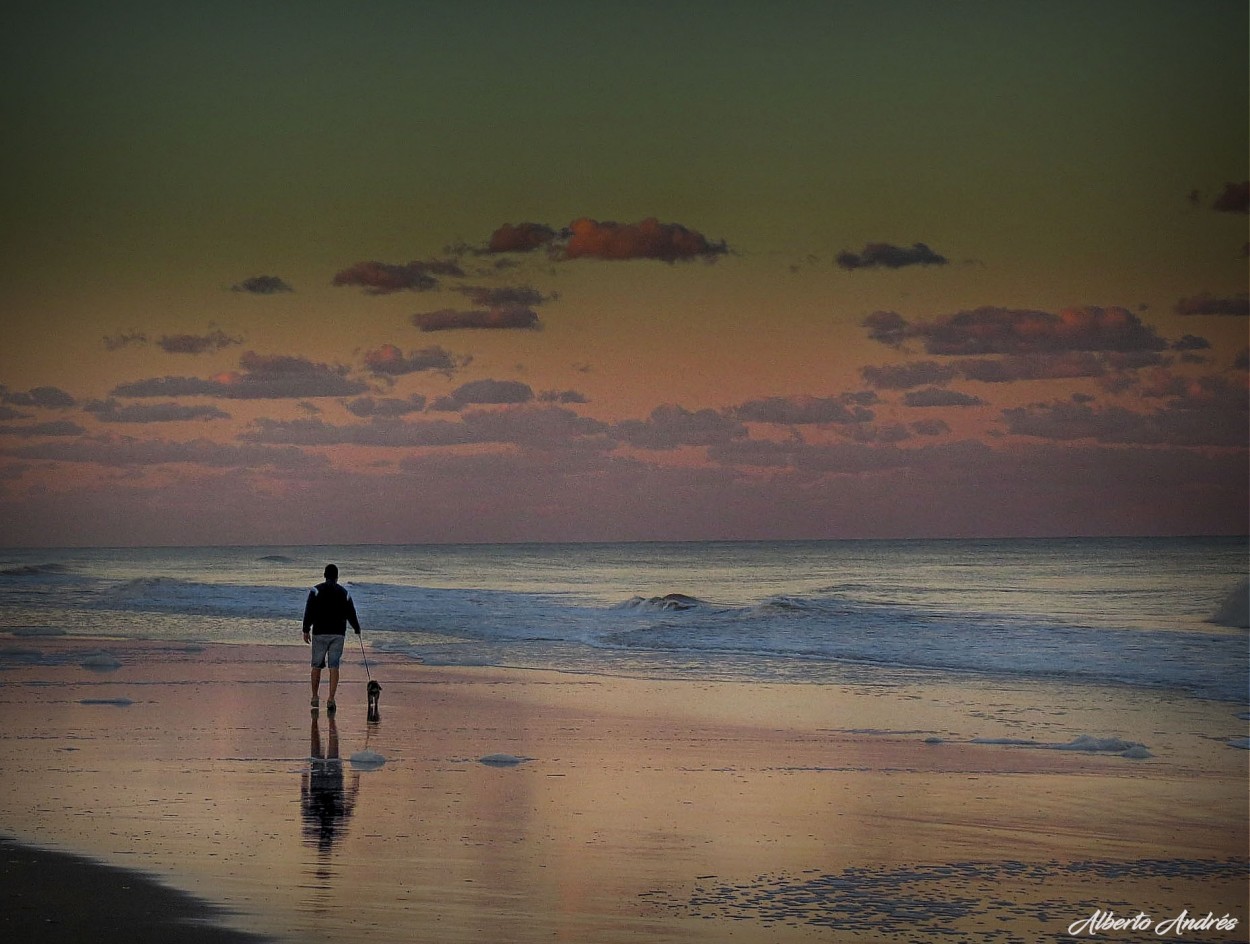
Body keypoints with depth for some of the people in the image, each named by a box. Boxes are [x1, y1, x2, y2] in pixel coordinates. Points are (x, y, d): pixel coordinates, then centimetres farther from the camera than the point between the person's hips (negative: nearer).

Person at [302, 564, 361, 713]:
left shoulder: (316, 591, -2)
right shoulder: (344, 593, 5)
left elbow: (309, 612, -7)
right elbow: (351, 614, 10)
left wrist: (306, 630, -2)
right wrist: (357, 629, 25)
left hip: (320, 633, -1)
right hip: (338, 634, 1)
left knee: (317, 666, 10)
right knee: (334, 666, -1)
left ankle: (315, 698, 16)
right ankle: (331, 699, -9)